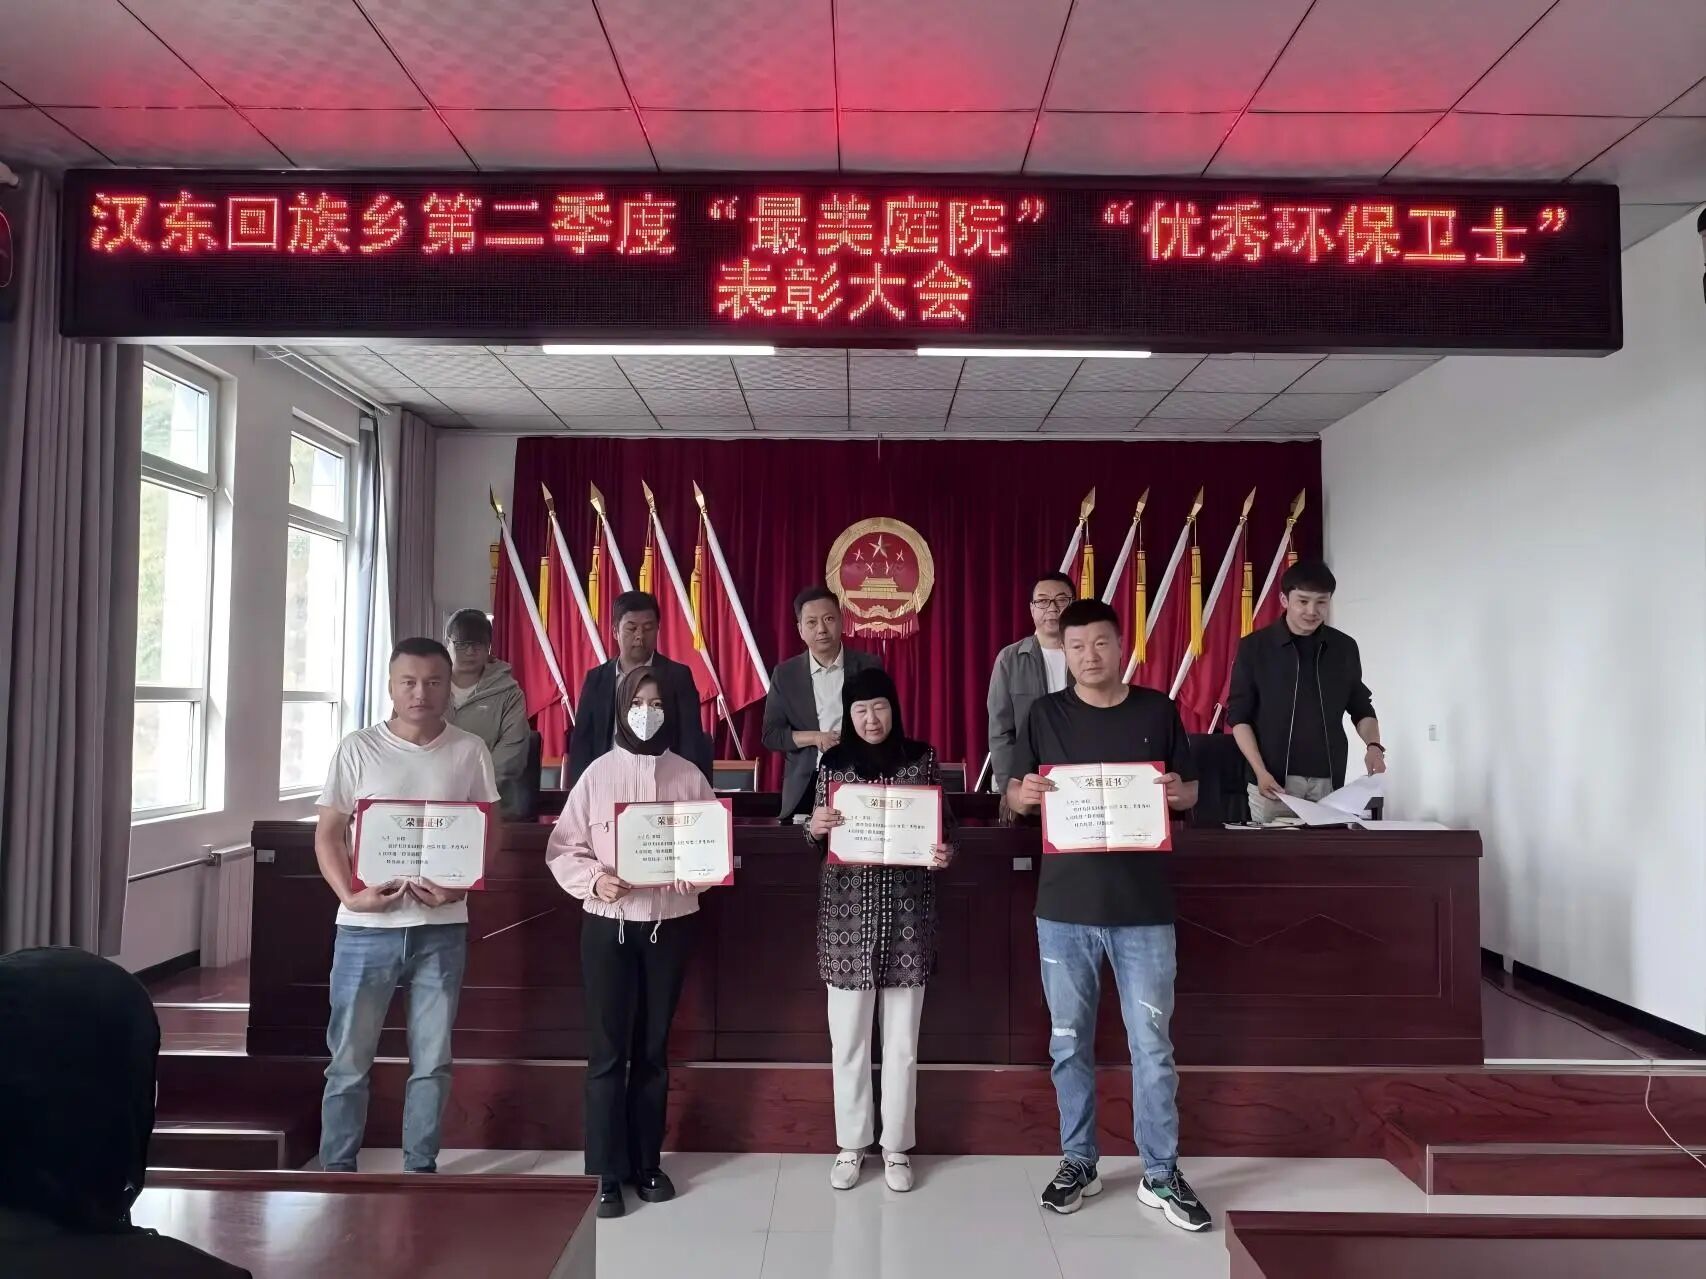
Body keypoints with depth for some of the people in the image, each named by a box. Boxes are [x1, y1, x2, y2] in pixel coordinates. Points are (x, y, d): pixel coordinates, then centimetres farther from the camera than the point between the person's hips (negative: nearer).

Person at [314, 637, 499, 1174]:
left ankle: (421, 1169, 25)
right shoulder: (357, 749, 0)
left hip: (442, 927, 1)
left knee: (432, 1059, 10)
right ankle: (337, 1169, 25)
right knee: (349, 1057, 8)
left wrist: (459, 886, -13)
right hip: (366, 926, 0)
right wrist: (349, 894, -14)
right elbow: (328, 833, 2)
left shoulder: (470, 752, 1)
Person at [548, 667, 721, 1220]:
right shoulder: (598, 773, -2)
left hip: (671, 925, 2)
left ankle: (647, 1163, 25)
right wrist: (593, 880, -21)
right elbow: (563, 848, -4)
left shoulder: (688, 776, 2)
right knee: (608, 1051, 2)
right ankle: (606, 1172, 13)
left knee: (653, 1049, 12)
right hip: (609, 925, -1)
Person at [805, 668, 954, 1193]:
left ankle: (897, 1146, 24)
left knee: (901, 1039, 9)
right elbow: (819, 844, 6)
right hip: (847, 913, 1)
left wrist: (944, 853, -17)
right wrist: (814, 828, -16)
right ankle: (851, 1143, 24)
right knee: (847, 1037, 8)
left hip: (906, 913, 0)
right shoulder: (833, 763, 2)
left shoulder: (922, 759, 0)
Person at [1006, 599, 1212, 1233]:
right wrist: (1023, 794, -17)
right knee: (1069, 1043, 10)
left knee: (1152, 1044, 6)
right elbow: (1015, 796, 6)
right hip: (1064, 905, 1)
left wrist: (1178, 793, -13)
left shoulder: (1158, 710, 3)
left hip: (1144, 907, 0)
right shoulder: (1046, 714, 3)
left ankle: (1161, 1175, 21)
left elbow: (1191, 789, 10)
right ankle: (1078, 1163, 27)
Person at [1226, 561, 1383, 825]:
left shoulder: (1344, 648, 7)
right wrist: (1260, 771, -13)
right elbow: (1239, 716, -2)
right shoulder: (1254, 647, -2)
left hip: (1328, 781, 2)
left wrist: (1373, 746, -4)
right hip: (1273, 780, -2)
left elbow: (1361, 709, 16)